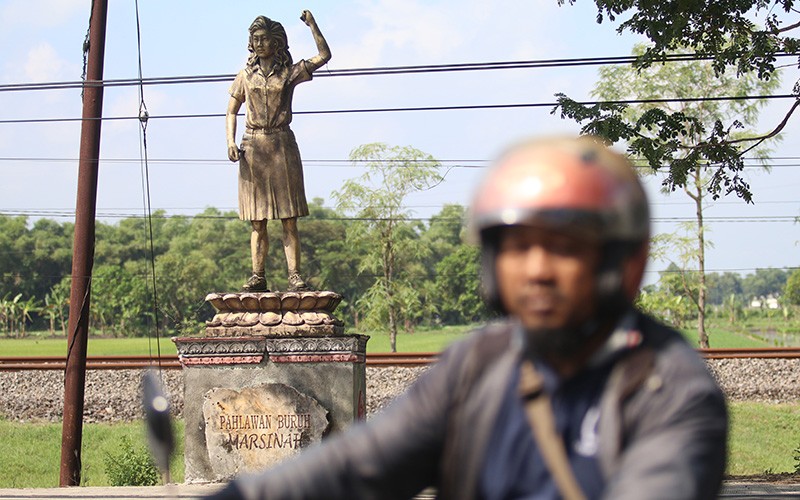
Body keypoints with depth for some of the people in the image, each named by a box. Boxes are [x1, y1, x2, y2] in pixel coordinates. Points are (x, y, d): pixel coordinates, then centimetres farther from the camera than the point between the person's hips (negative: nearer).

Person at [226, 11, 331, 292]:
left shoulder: (290, 73, 6)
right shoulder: (245, 76, 11)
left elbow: (324, 56, -1)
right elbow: (231, 112, 13)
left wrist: (312, 25, -8)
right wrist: (231, 142, -1)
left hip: (282, 145, -2)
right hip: (252, 148, 2)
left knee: (289, 220, -6)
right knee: (257, 222, 2)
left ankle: (294, 275, -7)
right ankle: (258, 277, 4)